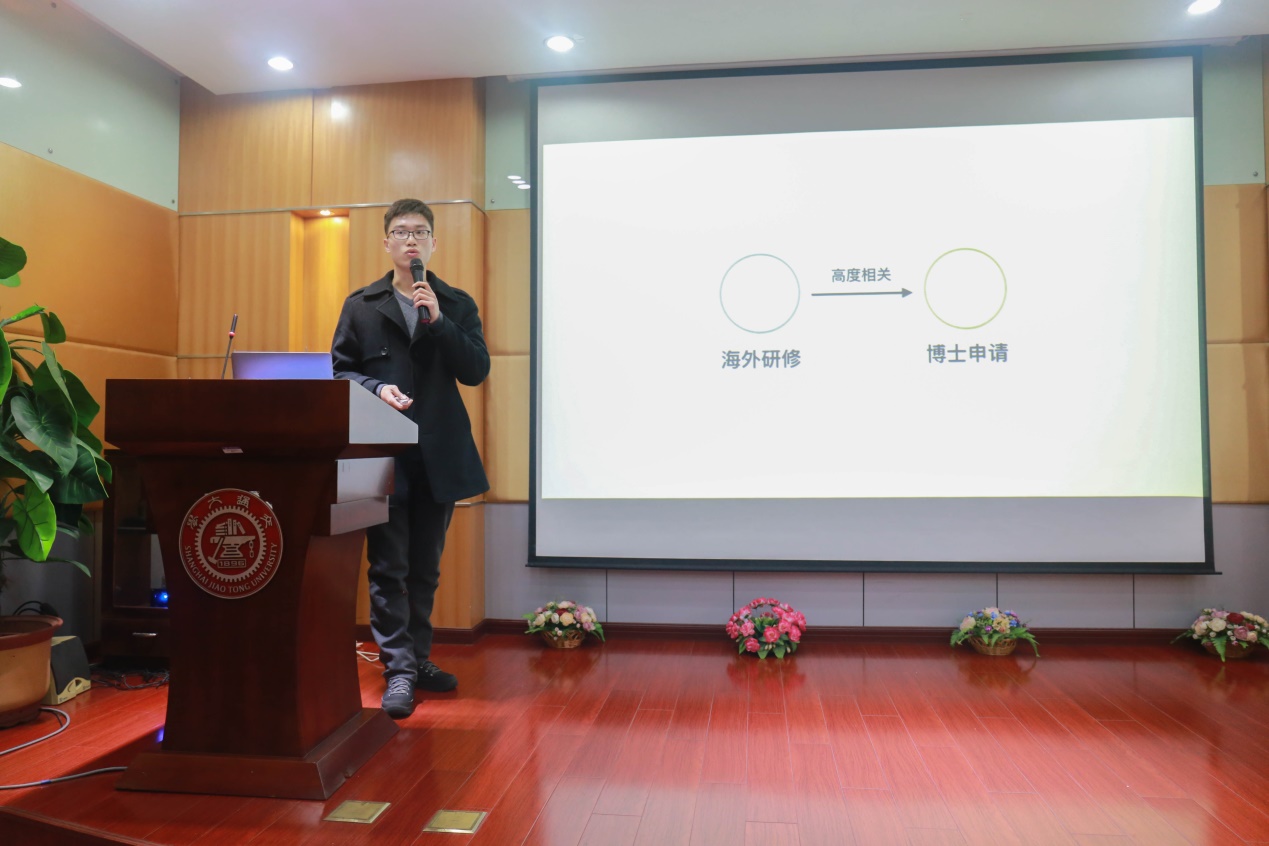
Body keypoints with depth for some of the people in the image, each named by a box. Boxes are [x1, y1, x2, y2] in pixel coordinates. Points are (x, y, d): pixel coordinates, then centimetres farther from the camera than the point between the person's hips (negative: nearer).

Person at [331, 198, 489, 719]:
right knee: (388, 567, -2)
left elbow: (477, 371, -2)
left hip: (440, 454, 2)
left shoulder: (458, 305, 10)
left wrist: (438, 321, -12)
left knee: (425, 568, 11)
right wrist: (376, 389, -14)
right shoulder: (361, 305, 9)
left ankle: (418, 659, 23)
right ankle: (398, 669, 4)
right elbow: (340, 370, 6)